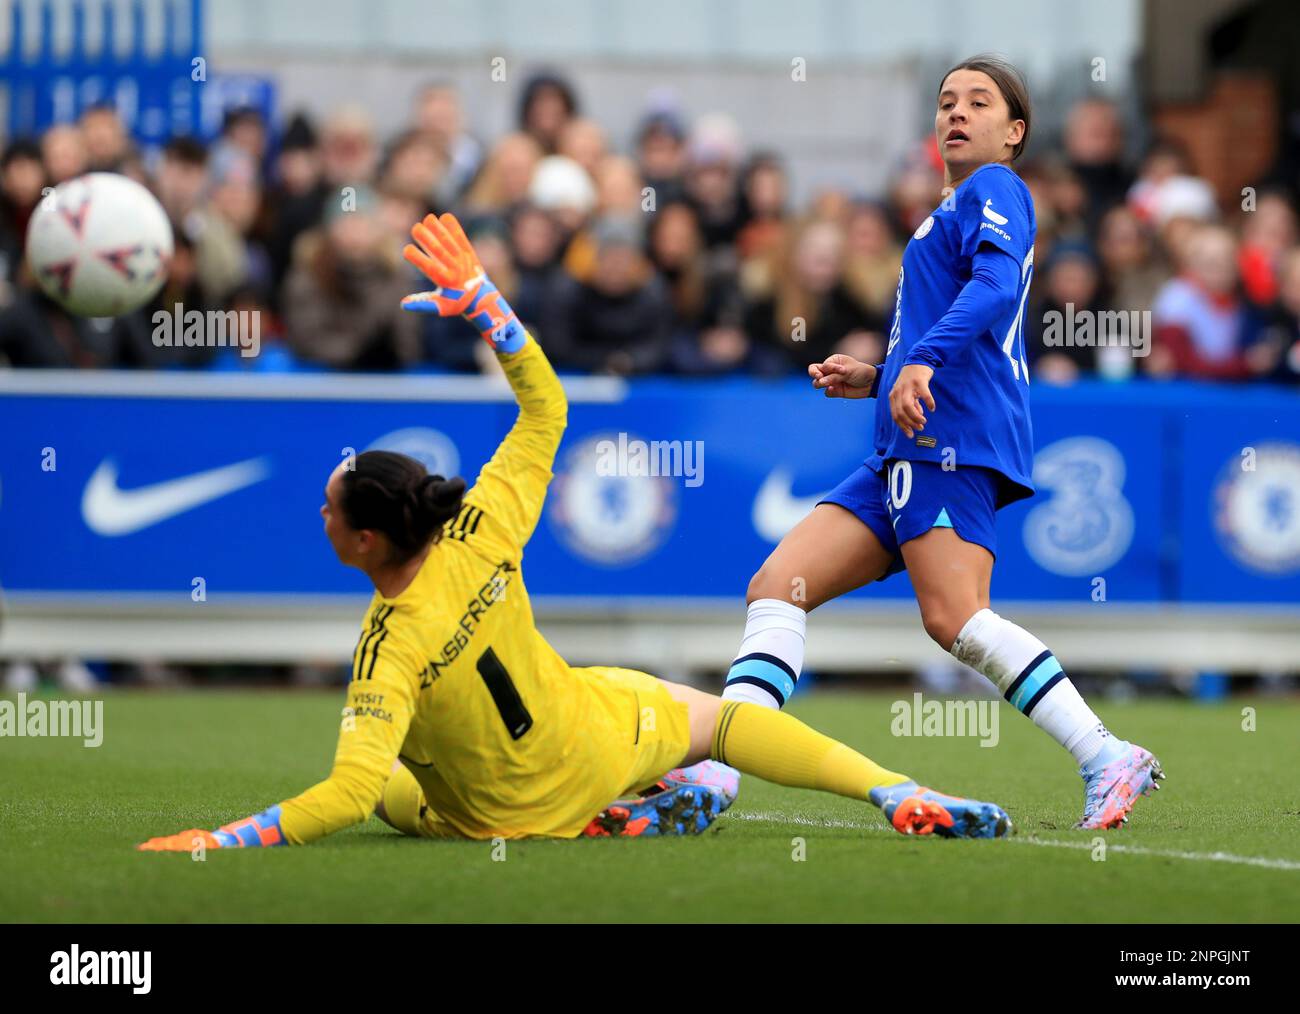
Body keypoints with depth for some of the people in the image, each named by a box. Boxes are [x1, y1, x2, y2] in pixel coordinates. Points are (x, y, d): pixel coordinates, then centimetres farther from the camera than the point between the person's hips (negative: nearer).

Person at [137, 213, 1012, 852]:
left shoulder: (390, 654, -35)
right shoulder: (480, 536, -22)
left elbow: (350, 792, -44)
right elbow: (545, 407, -9)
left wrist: (221, 840, -47)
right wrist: (478, 295, -13)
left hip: (508, 821, -3)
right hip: (600, 737, 3)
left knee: (383, 786, 28)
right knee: (717, 716, 29)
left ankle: (619, 821, 15)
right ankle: (901, 796, 15)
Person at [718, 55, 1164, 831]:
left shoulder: (996, 190, 3)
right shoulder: (950, 215, 31)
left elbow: (996, 285, -18)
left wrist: (923, 360, -31)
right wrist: (875, 380, 26)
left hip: (953, 443, -10)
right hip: (903, 455, 10)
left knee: (954, 618, -25)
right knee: (777, 586, -1)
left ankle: (1107, 760, -25)